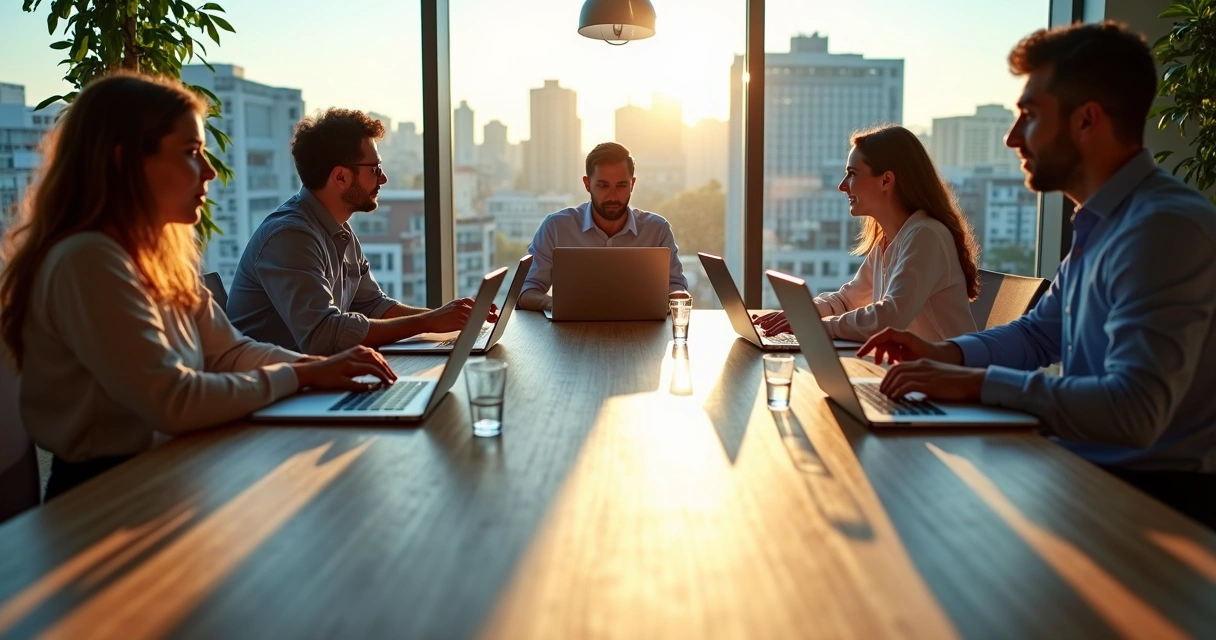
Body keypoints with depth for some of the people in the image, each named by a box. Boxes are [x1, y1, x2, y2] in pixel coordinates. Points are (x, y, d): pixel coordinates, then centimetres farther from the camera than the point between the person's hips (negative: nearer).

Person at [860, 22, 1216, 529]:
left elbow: (1135, 409, -31)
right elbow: (1040, 332, 19)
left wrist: (977, 382, -26)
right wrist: (946, 354, 2)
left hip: (1157, 496, -8)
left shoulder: (1164, 227, -22)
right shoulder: (1100, 222, 9)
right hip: (1090, 468, 8)